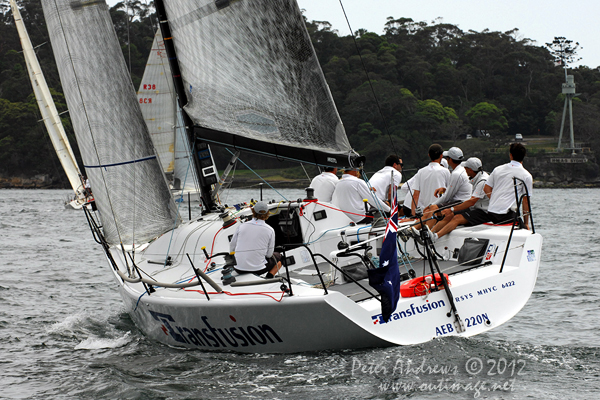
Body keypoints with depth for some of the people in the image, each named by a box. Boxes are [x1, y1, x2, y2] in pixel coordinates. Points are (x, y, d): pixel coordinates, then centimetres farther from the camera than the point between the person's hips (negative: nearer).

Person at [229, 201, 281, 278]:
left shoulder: (241, 226, -1)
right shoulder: (270, 231, -7)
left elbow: (231, 249, 7)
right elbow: (269, 254, 0)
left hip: (239, 269, 4)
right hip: (257, 268, -4)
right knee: (278, 257, 27)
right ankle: (269, 277, 6)